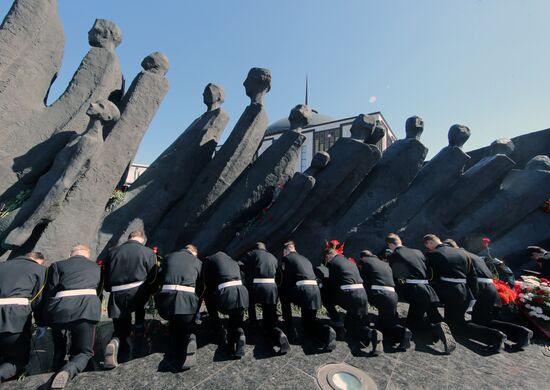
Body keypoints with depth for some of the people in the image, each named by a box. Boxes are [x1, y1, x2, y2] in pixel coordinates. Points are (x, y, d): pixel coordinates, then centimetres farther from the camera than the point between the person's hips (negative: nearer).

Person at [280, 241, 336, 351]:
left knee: (283, 292, 24)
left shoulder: (286, 258, 9)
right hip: (316, 291, 6)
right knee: (309, 323, 22)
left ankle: (290, 327, 19)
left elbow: (286, 280, 10)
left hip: (303, 290, -6)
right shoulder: (305, 259, 27)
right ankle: (326, 331, -8)